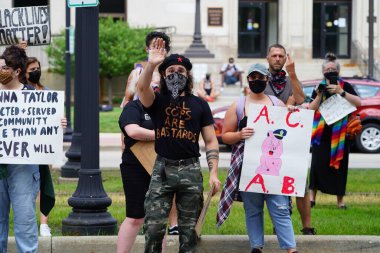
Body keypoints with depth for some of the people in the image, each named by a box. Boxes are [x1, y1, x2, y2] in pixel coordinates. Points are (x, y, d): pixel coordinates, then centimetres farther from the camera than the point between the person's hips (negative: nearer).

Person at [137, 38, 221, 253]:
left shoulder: (200, 105, 8)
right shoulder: (157, 101, 5)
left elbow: (211, 141, 7)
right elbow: (142, 88, -19)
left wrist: (214, 173, -3)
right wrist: (151, 65, -36)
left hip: (190, 169, 1)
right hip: (162, 168, -1)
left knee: (188, 227, 7)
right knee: (153, 226, -7)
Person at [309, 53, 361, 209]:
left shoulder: (345, 86, 6)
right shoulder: (319, 88, 10)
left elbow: (358, 103, -8)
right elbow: (311, 109, 2)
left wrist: (341, 92, -19)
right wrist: (319, 95, -13)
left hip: (340, 134, -1)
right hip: (321, 133, 1)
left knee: (339, 164, 0)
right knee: (318, 164, -6)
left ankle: (340, 199, 5)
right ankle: (312, 196, -1)